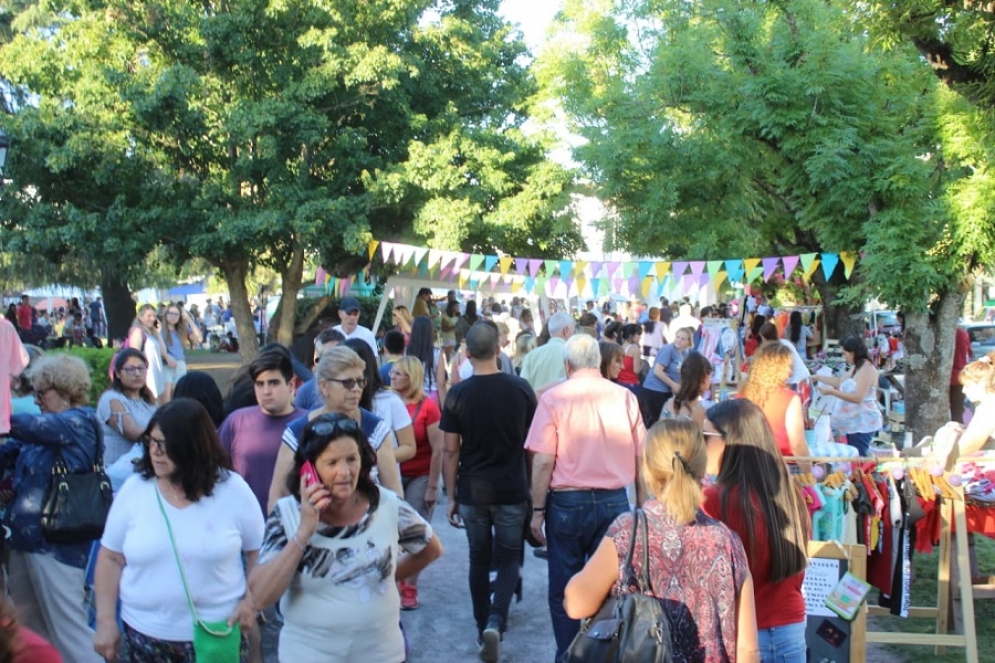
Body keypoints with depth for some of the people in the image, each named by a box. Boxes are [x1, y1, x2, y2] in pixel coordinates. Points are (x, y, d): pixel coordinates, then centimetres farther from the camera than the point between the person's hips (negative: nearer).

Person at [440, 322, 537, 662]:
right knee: (509, 558, 12)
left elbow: (451, 451, -5)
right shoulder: (521, 388, -6)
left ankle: (483, 627, 24)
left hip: (472, 491, 0)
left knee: (480, 559, 16)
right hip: (512, 490, 0)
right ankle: (496, 620, -8)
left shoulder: (458, 394, -8)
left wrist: (452, 496, 5)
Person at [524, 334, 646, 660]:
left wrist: (537, 510, -2)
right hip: (614, 501, 2)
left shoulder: (554, 398, -7)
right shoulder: (625, 397, 1)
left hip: (568, 502, -2)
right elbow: (641, 460, 4)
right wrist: (642, 507, 13)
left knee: (564, 590, 11)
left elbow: (543, 461, -10)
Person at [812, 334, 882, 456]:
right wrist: (817, 378, 24)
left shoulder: (867, 369, -16)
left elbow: (858, 397, -23)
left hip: (863, 423, -10)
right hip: (854, 421, 10)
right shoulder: (856, 368, 16)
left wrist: (832, 392, -24)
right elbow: (840, 382, 27)